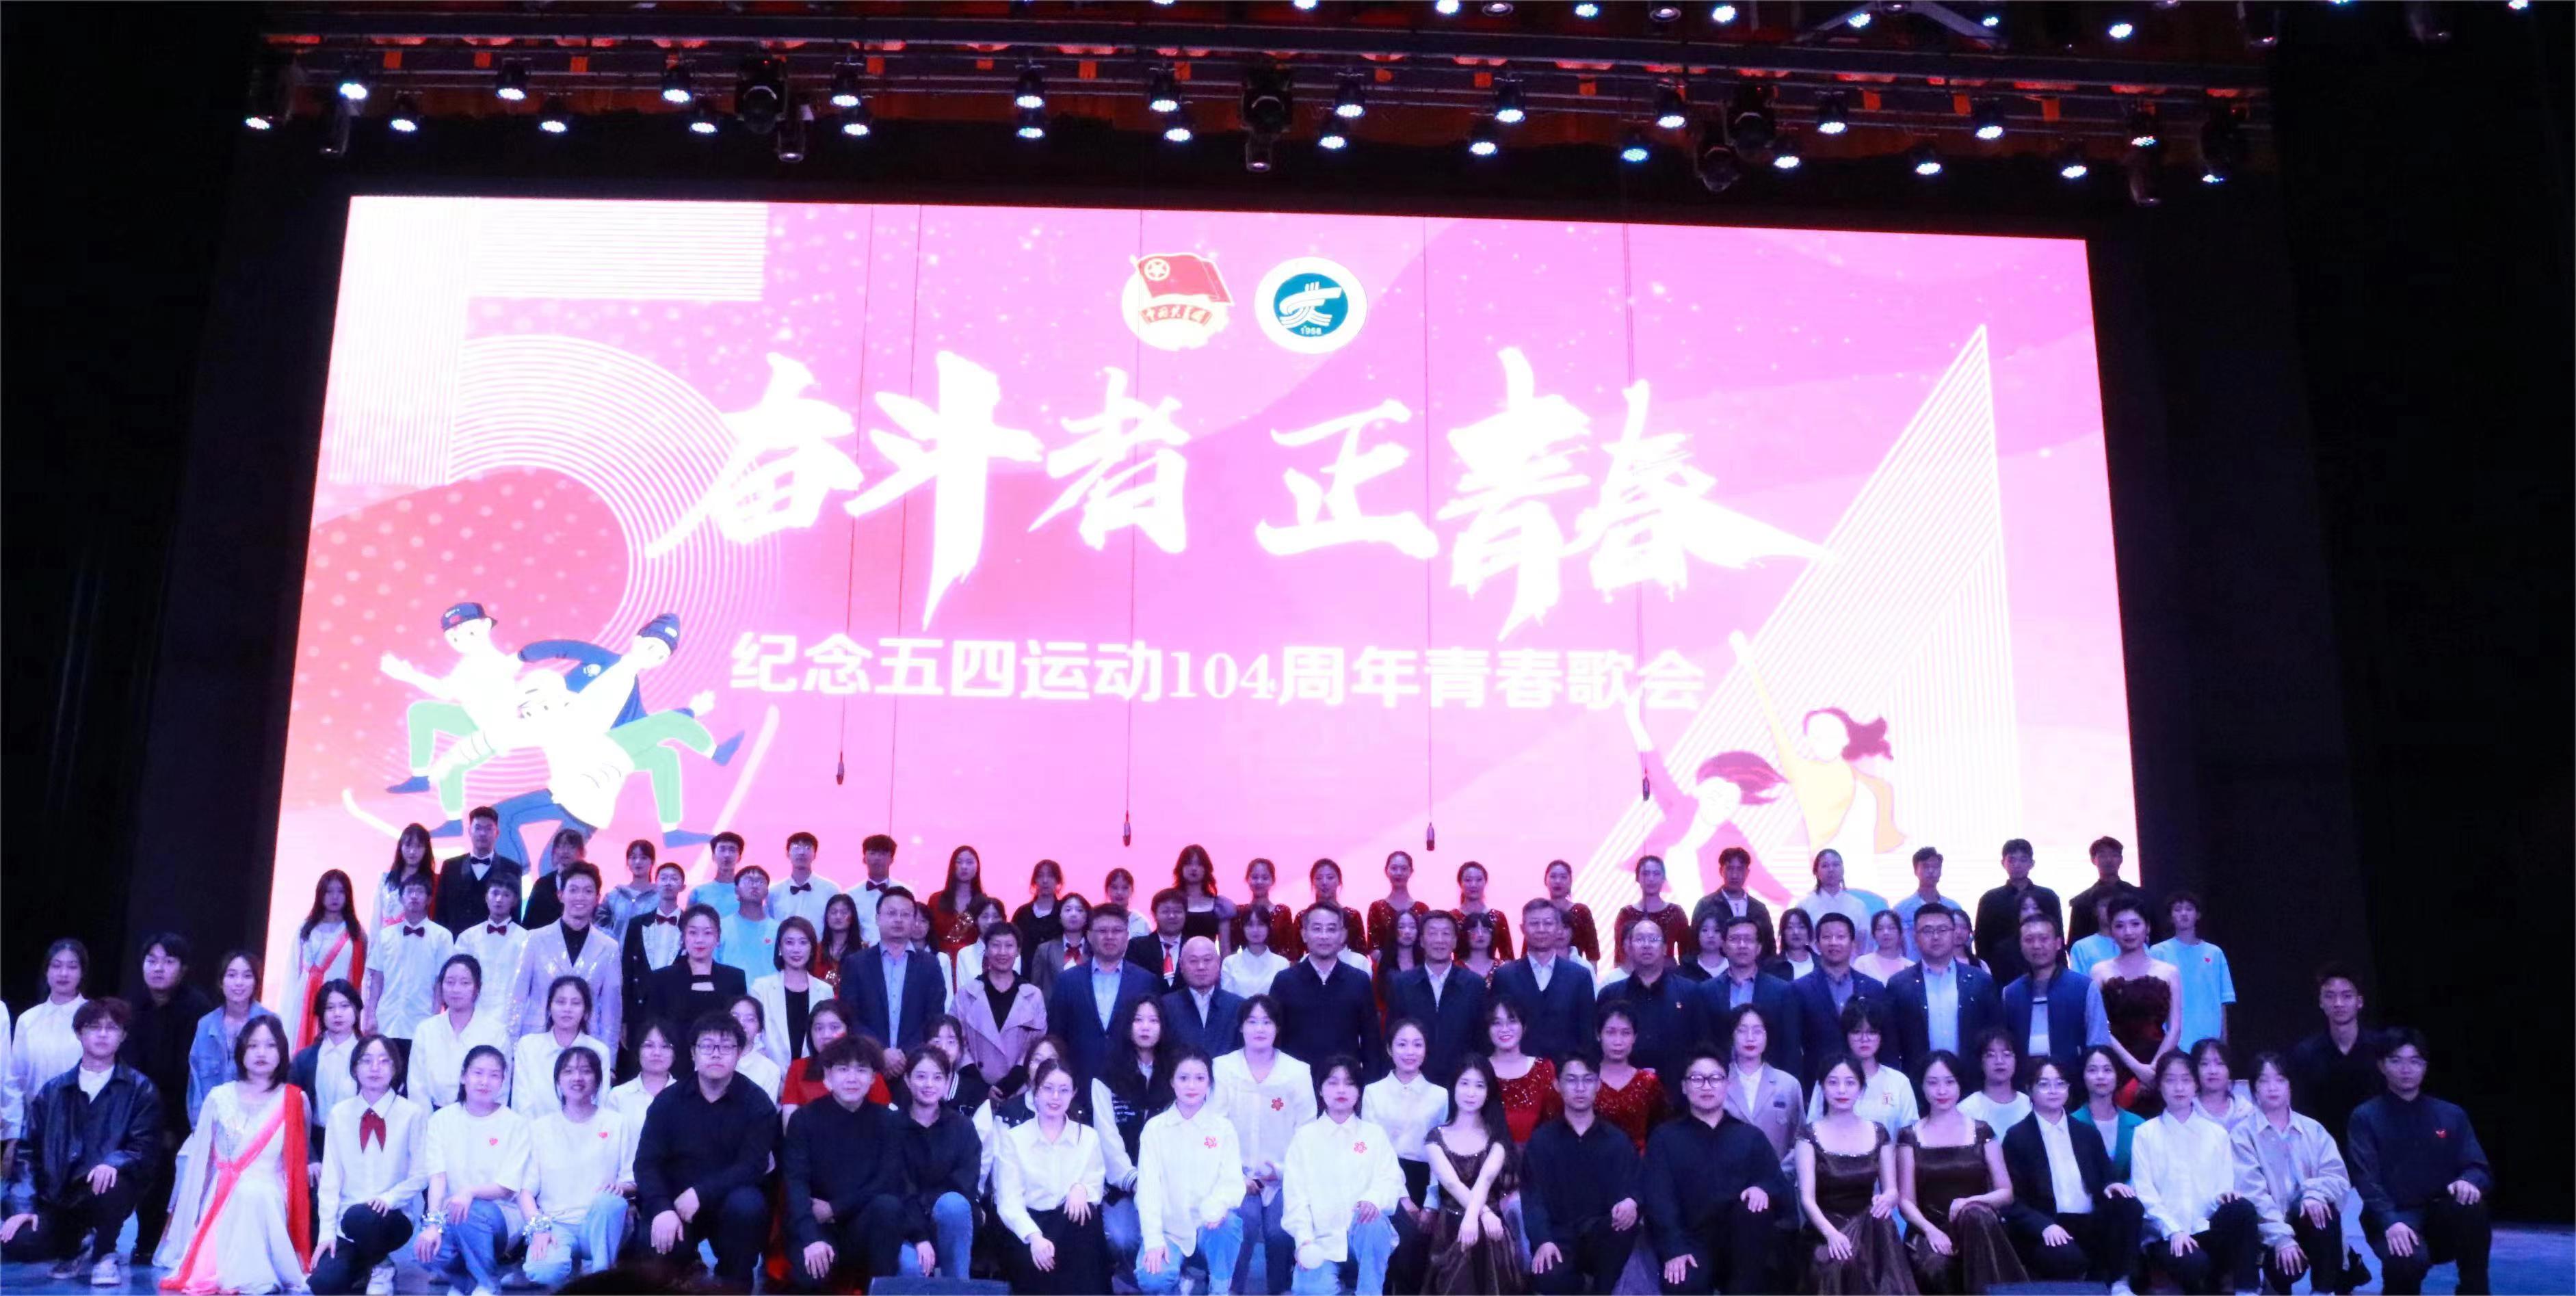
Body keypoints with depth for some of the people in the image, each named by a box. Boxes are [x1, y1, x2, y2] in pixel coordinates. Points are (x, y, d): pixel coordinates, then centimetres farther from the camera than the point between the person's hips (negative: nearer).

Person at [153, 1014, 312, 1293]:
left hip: (271, 1200, -1)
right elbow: (199, 1163, 11)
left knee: (255, 1195, -34)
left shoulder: (295, 1100, 4)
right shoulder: (219, 1098, 8)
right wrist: (188, 1224, 10)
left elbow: (300, 1161, 15)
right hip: (222, 1200, 1)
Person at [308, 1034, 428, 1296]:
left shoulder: (413, 1113, -4)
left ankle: (381, 1269, -4)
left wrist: (389, 1198, -21)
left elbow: (421, 1175, -3)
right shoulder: (339, 1114, 3)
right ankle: (362, 1265, 12)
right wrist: (327, 1231, -9)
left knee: (360, 1218, -37)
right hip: (347, 1221, 2)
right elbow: (330, 1178, 0)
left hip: (394, 1217, -2)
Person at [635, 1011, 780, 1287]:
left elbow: (753, 1165, -15)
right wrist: (662, 1208, -27)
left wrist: (700, 1193, -28)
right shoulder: (668, 1100, -1)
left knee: (748, 1204, -35)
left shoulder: (756, 1102, -6)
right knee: (657, 1241, -30)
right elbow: (646, 1162, -8)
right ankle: (682, 1273, 7)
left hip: (729, 1199, -1)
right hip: (675, 1201, 1)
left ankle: (734, 1283, -10)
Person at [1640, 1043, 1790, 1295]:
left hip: (1744, 1246, 3)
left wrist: (1763, 1189, -19)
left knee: (1754, 1204, -29)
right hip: (1693, 1243, -3)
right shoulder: (1665, 1137, 10)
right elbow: (1658, 1199, -3)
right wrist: (1674, 1250, -20)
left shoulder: (1751, 1136, 17)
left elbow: (1782, 1189, 7)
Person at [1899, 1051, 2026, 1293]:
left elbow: (2006, 1193, 7)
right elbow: (1906, 1200, 4)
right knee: (1935, 1268, -38)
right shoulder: (1911, 1136, 8)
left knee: (1975, 1214, -38)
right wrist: (1930, 1230, -17)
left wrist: (1971, 1201, -14)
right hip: (1930, 1230, -1)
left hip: (1976, 1226, 1)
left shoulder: (1981, 1131, 9)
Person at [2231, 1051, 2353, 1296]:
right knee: (2288, 1262, -33)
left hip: (2309, 1221, 3)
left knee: (2323, 1210, -32)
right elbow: (2252, 1193, -12)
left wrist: (2315, 1193, -23)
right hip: (2269, 1229, -3)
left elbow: (2339, 1175, 0)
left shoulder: (2312, 1129, 13)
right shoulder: (2243, 1135, 0)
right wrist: (2281, 1239, -24)